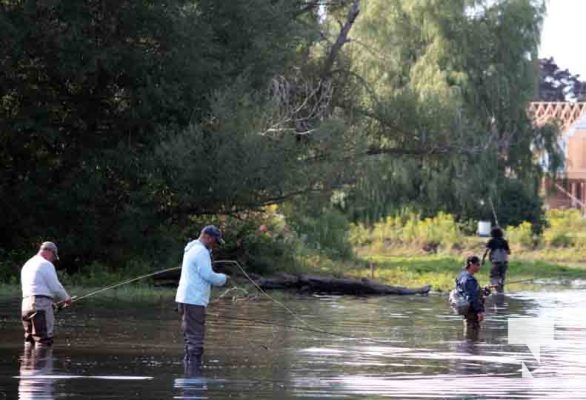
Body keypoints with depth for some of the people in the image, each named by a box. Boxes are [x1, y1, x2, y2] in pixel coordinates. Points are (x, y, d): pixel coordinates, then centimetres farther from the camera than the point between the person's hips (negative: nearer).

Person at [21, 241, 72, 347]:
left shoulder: (27, 265, 22)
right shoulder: (46, 264, -6)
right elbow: (56, 287, -8)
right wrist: (66, 298, 11)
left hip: (26, 305, 9)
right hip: (42, 304, -9)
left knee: (30, 338, 12)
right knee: (44, 338, -8)